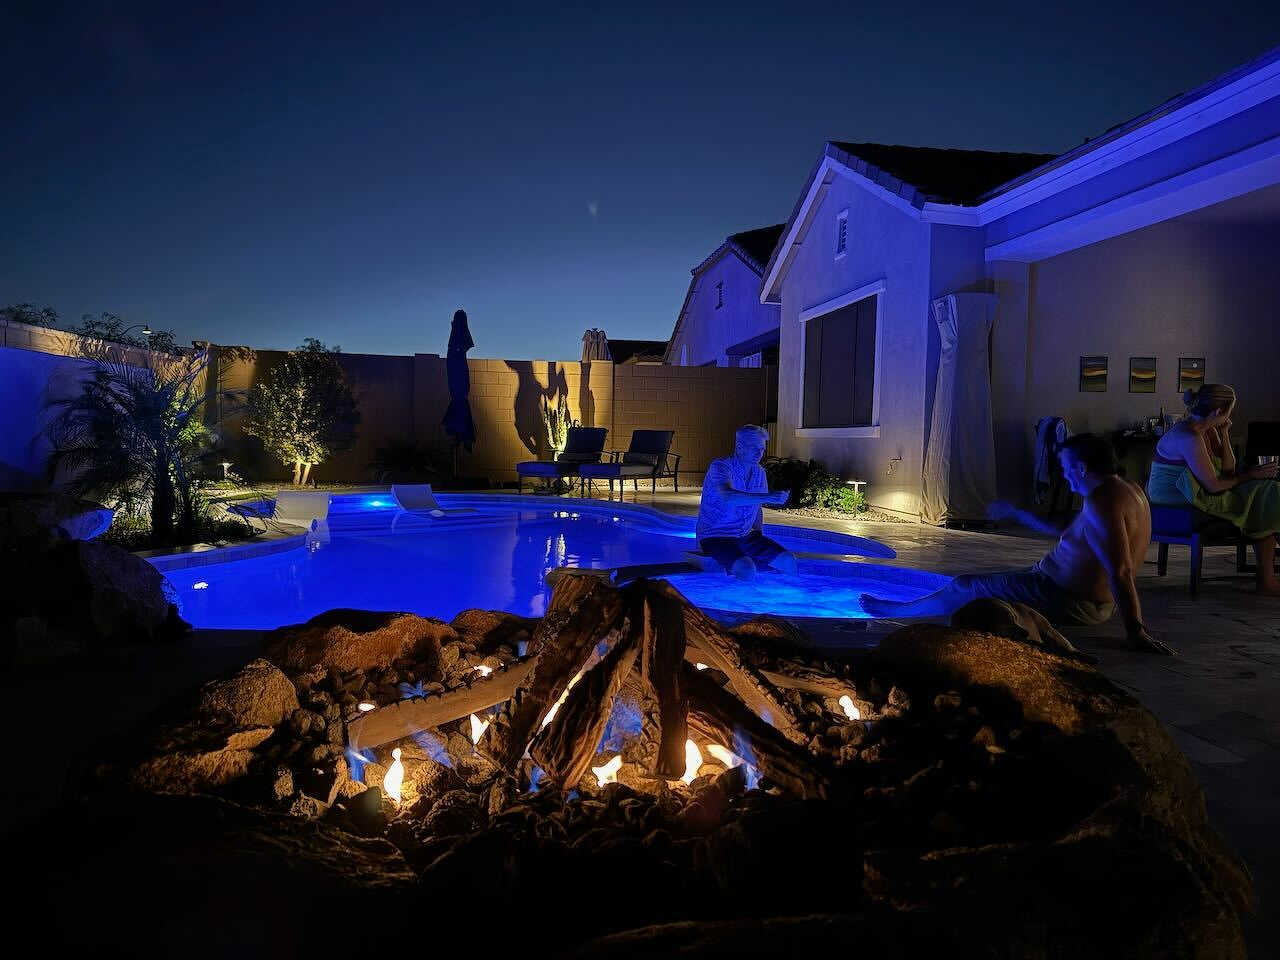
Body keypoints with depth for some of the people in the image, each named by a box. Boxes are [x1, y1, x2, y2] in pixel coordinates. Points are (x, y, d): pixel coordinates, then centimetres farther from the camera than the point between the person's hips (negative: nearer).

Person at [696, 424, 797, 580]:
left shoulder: (759, 472, 10)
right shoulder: (720, 466, -14)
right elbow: (728, 497, -35)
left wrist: (758, 537, 10)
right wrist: (769, 497, -41)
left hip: (745, 537, 7)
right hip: (715, 537, -7)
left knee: (790, 562, -9)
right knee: (747, 569, -34)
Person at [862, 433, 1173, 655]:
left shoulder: (1101, 503, -25)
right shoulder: (1128, 490, 9)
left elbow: (1120, 572, -33)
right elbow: (1066, 531, 20)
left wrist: (1135, 631, -35)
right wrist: (1016, 514, 27)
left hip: (1066, 599, -10)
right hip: (1093, 601, 11)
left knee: (964, 588, 4)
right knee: (985, 582, 27)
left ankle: (896, 611, 24)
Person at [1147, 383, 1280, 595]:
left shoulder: (1206, 430, 6)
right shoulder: (1190, 438, -24)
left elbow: (1228, 471, 6)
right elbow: (1213, 486, -21)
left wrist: (1224, 435, -1)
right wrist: (1249, 476, -6)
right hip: (1177, 501, -10)